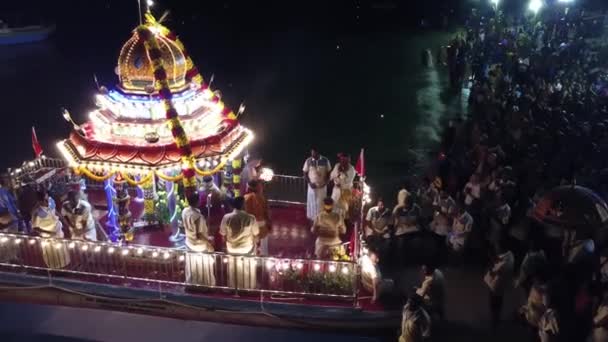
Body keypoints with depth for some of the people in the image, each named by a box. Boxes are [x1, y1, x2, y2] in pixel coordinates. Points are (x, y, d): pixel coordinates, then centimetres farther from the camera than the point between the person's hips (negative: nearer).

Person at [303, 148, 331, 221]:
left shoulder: (325, 161, -7)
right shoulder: (308, 161, -7)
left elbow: (328, 173, 1)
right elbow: (305, 173, 0)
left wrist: (326, 182, -12)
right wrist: (309, 183, -12)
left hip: (322, 186, 0)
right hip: (312, 185, 0)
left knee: (321, 203, 6)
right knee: (312, 202, 7)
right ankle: (312, 218, 19)